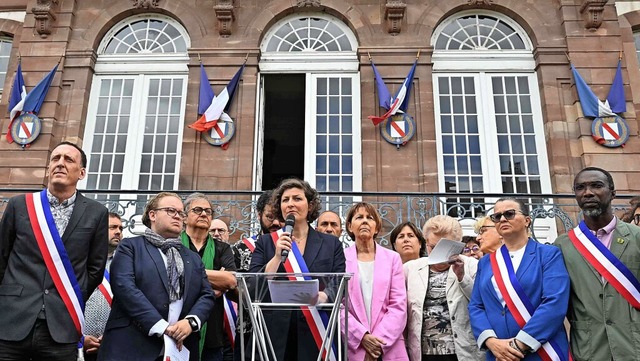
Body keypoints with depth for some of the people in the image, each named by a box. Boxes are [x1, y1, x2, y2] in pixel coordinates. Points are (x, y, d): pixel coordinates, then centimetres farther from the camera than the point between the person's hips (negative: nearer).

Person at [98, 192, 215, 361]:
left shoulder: (194, 258, 19)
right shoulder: (130, 246, 4)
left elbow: (207, 295, 10)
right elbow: (124, 287, -10)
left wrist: (191, 321, -12)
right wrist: (161, 327, -18)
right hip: (132, 347, -4)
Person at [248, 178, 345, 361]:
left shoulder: (332, 243, 6)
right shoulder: (265, 242, 7)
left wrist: (323, 296, -21)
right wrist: (278, 256, -12)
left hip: (317, 334, 0)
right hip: (274, 333, 0)